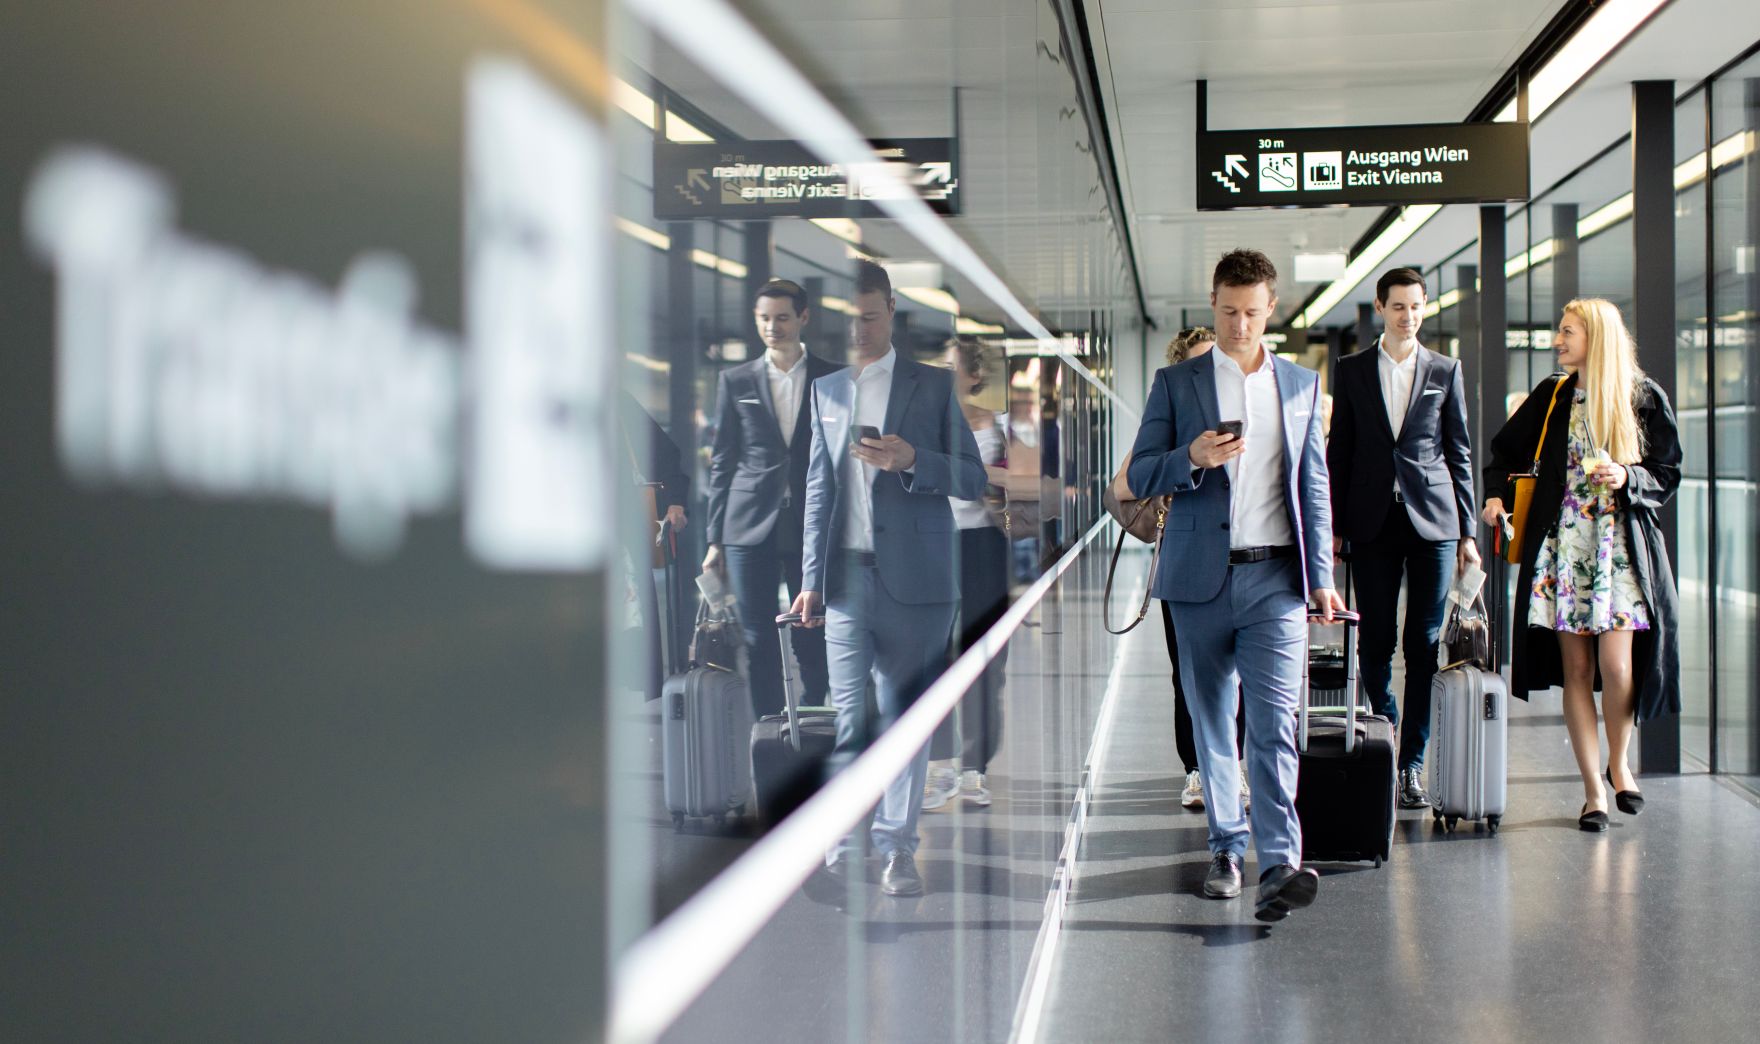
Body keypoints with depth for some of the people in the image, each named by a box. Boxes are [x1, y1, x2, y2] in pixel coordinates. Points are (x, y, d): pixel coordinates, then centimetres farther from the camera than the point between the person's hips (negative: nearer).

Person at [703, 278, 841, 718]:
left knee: (813, 642, 1)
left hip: (812, 529, -1)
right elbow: (722, 463, 9)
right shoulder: (735, 381, 8)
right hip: (750, 529, 1)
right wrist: (715, 538, 4)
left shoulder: (832, 380, 5)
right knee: (759, 642, 1)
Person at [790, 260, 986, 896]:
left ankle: (897, 847, 11)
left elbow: (974, 479, 2)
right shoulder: (825, 390, 14)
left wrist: (912, 460, -16)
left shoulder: (933, 385, 5)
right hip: (845, 579, 2)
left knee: (906, 718, 2)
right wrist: (812, 577, 11)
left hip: (913, 581, -2)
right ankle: (842, 843, 8)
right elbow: (819, 487, 16)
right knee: (847, 718, -1)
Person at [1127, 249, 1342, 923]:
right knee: (1212, 723, 8)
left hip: (1275, 577, 0)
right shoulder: (1176, 383, 7)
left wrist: (1320, 577, 7)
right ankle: (1227, 848, 20)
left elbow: (1314, 487, 14)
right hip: (1201, 578, 1)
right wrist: (1192, 459, -17)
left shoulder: (1302, 385, 12)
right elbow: (1139, 478, 3)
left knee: (1274, 722, -12)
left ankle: (1279, 865, -18)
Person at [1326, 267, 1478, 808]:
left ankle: (1411, 761, 5)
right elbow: (1339, 450, 9)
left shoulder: (1445, 371, 8)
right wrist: (1335, 524, 4)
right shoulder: (1352, 370, 8)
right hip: (1373, 522, 0)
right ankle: (1387, 736, 19)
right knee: (1374, 642, 2)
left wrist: (1467, 530, 4)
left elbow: (1459, 453, 9)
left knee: (1424, 644, -1)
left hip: (1432, 520, 0)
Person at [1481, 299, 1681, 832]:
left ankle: (1619, 761, 16)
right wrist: (1497, 494, 4)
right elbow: (1507, 451, 20)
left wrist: (1627, 478, -14)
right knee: (1576, 668, 1)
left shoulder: (1644, 397, 2)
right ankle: (1593, 789, 9)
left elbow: (1668, 473, 4)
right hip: (1562, 543, 3)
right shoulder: (1552, 396, 9)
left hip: (1623, 544, -2)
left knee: (1616, 664, -11)